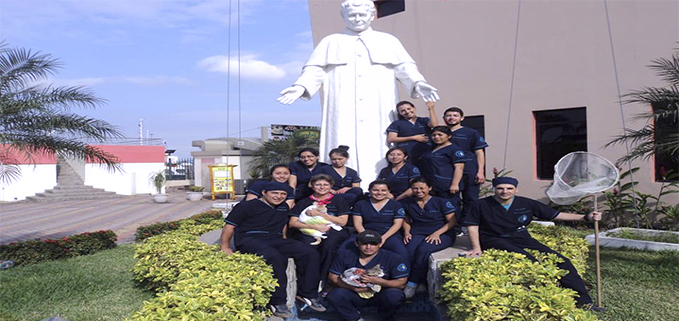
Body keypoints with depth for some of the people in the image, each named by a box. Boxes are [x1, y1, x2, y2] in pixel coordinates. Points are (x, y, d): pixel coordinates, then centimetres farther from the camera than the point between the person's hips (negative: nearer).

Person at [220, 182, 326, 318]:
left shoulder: (284, 207, 18)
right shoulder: (247, 206, -1)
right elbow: (229, 226, -2)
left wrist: (284, 244, 20)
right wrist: (225, 247, -6)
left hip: (275, 240, 6)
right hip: (249, 240, -6)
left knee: (310, 254, -14)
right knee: (274, 257, -40)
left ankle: (307, 294, -7)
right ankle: (277, 301, -31)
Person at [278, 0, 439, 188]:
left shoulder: (388, 41, 20)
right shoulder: (330, 43, 21)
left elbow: (405, 68, 10)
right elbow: (315, 70, 11)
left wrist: (417, 83, -12)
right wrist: (301, 86, -10)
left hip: (380, 115, 0)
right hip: (342, 115, 0)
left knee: (379, 154, -7)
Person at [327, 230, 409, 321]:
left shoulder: (393, 259, -11)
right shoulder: (345, 256, -6)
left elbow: (401, 283, -12)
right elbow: (333, 277, -2)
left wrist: (379, 281, -30)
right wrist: (352, 287, -20)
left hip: (380, 295, -1)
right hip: (355, 294, 1)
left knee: (395, 295, -33)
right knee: (334, 295, -26)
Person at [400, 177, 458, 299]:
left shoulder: (441, 202, 1)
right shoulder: (408, 203, 12)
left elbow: (452, 221, -2)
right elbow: (406, 220, 23)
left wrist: (437, 233, -15)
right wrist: (406, 232, 1)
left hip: (442, 234, -3)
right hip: (417, 233, 3)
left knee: (423, 250, -34)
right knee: (408, 251, -31)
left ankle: (412, 284, -25)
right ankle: (402, 283, -25)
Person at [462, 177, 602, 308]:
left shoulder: (527, 204, 1)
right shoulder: (481, 205, -7)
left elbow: (556, 215, 5)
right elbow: (473, 226, 0)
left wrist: (585, 217, -2)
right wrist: (476, 247, -13)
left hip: (522, 238, 5)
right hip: (496, 240, -4)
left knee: (561, 261, -6)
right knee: (529, 261, -32)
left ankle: (584, 302, 4)